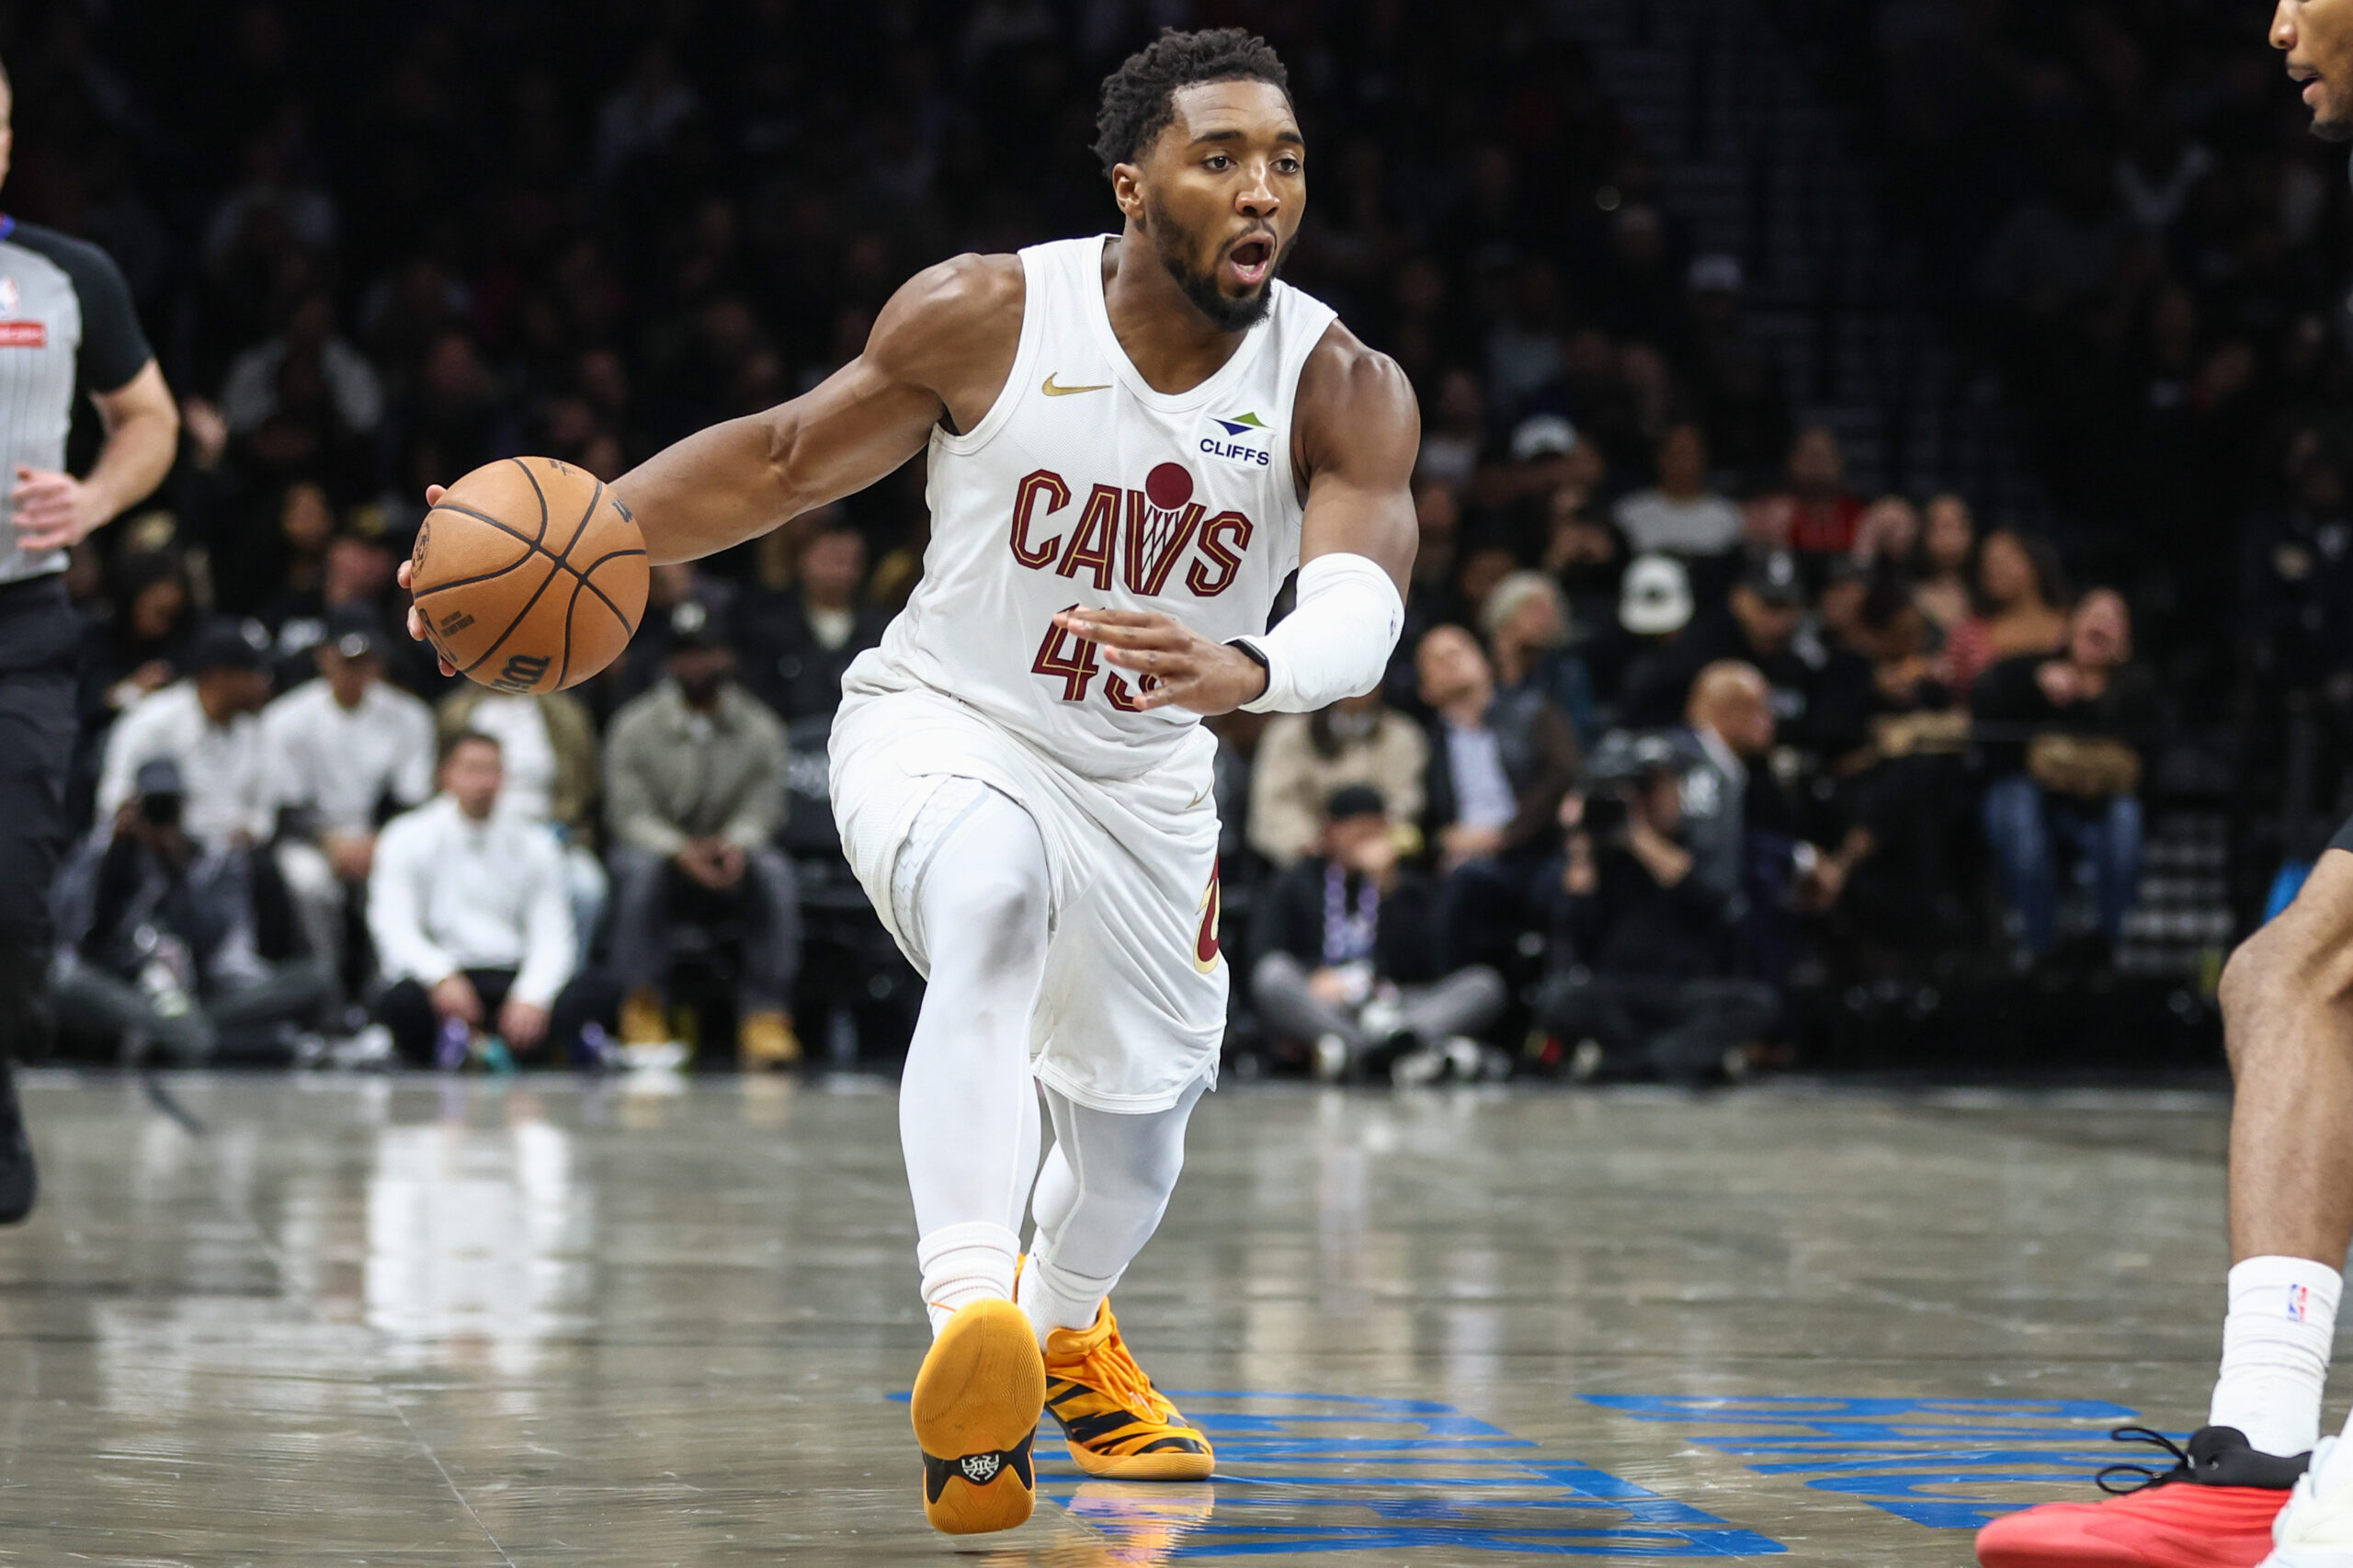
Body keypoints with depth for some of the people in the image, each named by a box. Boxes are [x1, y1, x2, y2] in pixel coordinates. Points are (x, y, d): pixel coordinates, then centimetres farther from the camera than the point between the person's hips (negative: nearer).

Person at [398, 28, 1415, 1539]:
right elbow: (787, 458, -4)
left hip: (1143, 785, 3)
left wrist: (1244, 667, -56)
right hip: (941, 725, -3)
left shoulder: (1346, 391, -17)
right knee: (995, 901, -38)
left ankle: (1069, 1329, 51)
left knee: (1131, 1144, 14)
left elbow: (1362, 605, -33)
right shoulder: (986, 317, -17)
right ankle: (970, 1316, -51)